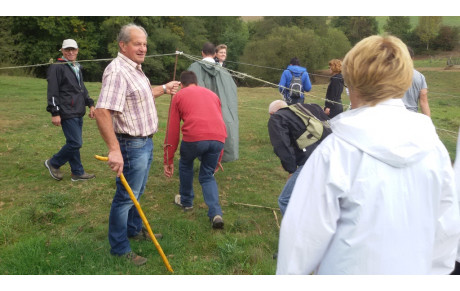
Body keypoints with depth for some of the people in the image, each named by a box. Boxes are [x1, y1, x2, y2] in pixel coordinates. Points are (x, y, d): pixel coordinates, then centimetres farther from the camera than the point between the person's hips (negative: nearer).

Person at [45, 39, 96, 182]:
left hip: (78, 113, 8)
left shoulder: (77, 68, 18)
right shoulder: (57, 67, -8)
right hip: (67, 113, -8)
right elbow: (53, 92, -12)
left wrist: (90, 104, 17)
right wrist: (55, 113, -16)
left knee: (74, 143, 12)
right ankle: (53, 163, 11)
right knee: (75, 143, -9)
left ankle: (77, 173, 18)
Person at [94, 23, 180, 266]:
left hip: (145, 142, 10)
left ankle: (134, 230, 41)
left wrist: (163, 89, 34)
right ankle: (120, 248, 17)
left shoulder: (135, 68, 10)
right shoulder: (117, 71, -23)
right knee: (125, 198, 2)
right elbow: (102, 112, -32)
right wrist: (114, 149, -37)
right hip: (131, 146, -10)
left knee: (137, 193, 23)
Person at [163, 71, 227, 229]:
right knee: (207, 176, 21)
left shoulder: (179, 96, 19)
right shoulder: (212, 94, 30)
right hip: (218, 139, 3)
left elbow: (173, 130, 14)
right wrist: (218, 159, 37)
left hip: (194, 138, -3)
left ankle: (186, 201, 42)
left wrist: (168, 161, 20)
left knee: (185, 165, 29)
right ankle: (216, 213, 3)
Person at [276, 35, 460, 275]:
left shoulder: (337, 149, -24)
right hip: (416, 269, 4)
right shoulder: (432, 145, -10)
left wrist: (289, 273, -2)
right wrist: (434, 271, 15)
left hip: (352, 270, -4)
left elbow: (306, 231, -18)